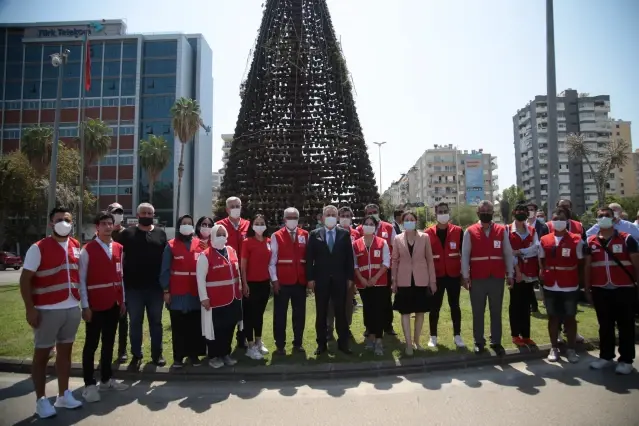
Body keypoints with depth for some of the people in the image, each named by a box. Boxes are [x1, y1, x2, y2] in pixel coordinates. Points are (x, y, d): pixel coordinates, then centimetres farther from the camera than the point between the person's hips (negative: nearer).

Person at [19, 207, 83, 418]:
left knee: (65, 352, 15)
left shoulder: (76, 246, 7)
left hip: (72, 309, 5)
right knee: (42, 354, 8)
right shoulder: (38, 248, -10)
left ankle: (63, 395, 28)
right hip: (48, 310, -5)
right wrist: (30, 309, -14)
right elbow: (25, 280, -10)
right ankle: (40, 400, 21)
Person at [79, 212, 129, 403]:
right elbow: (81, 279, -8)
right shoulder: (87, 250, -8)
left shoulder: (118, 248, 7)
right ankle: (89, 385, 13)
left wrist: (122, 300, 9)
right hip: (95, 305, -5)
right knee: (91, 345, 4)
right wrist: (85, 306, -11)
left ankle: (106, 380, 26)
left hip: (114, 304, 5)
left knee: (109, 343, 14)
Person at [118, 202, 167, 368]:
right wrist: (123, 281, -6)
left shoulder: (161, 234, 6)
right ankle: (136, 355, 22)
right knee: (135, 322, 9)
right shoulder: (127, 233, 2)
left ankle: (157, 354, 23)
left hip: (156, 287, 1)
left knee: (156, 322, 11)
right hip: (134, 287, -1)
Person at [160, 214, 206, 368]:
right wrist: (166, 291, -5)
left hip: (196, 293, 2)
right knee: (178, 327, 6)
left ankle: (194, 354, 22)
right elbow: (165, 270, -1)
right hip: (177, 294, -2)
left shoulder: (200, 245, 5)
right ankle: (178, 357, 17)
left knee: (195, 326, 9)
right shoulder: (171, 246, 0)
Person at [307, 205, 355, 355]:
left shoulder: (345, 234, 4)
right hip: (321, 280, 0)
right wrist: (310, 278, -6)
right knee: (321, 313, 8)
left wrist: (350, 277, -2)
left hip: (340, 280, 0)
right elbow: (309, 258, 0)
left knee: (341, 312, 8)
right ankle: (321, 344, 20)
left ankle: (343, 343, 20)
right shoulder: (314, 234, 3)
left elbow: (349, 257, 3)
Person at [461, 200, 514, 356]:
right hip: (477, 279, -1)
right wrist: (465, 276, -6)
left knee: (496, 312, 11)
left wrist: (510, 274, 3)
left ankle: (496, 342, 23)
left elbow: (508, 254, 6)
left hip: (497, 278, 1)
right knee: (478, 312, 9)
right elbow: (465, 255, -2)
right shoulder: (470, 232, -2)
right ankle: (479, 342, 21)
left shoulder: (502, 231, 3)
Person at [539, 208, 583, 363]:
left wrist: (581, 282, 3)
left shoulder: (576, 240, -3)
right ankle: (554, 348, 23)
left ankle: (571, 349, 23)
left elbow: (581, 263, 2)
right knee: (553, 317, 11)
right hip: (550, 287, 2)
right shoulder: (544, 240, 4)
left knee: (570, 318, 10)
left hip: (570, 287, -2)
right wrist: (544, 276, 6)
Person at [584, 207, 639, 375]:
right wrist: (587, 288, 9)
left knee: (626, 326, 6)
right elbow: (587, 266, 11)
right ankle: (606, 356, 24)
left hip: (624, 289, -3)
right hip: (600, 290, 3)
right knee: (605, 325, 13)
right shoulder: (591, 242, 7)